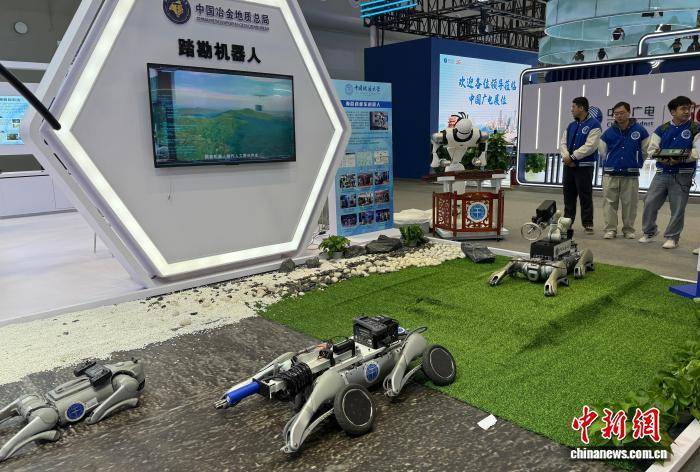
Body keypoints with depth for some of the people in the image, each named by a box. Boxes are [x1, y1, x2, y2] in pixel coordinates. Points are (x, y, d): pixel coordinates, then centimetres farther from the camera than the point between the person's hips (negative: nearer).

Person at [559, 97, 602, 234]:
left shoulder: (594, 125, -6)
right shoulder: (571, 126, 16)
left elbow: (590, 146, -16)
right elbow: (563, 143, 9)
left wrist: (572, 157, -15)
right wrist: (566, 156, -10)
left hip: (584, 167, -6)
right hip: (568, 166, 7)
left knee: (585, 196, -2)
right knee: (568, 195, 11)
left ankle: (588, 223, 4)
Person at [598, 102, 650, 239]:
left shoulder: (639, 130, 1)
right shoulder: (609, 132, 4)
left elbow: (645, 150, 10)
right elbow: (602, 151, 17)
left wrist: (636, 164, 14)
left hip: (631, 175, -1)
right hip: (610, 174, 1)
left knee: (629, 203, 4)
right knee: (610, 203, 0)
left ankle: (629, 229, 15)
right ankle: (610, 229, 6)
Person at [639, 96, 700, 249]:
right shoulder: (662, 130, 9)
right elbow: (652, 149, 5)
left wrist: (681, 159, -23)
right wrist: (661, 158, -15)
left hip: (682, 175, -2)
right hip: (662, 172, 3)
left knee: (678, 208, 1)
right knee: (650, 202, 1)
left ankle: (672, 237, 13)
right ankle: (649, 232, 20)